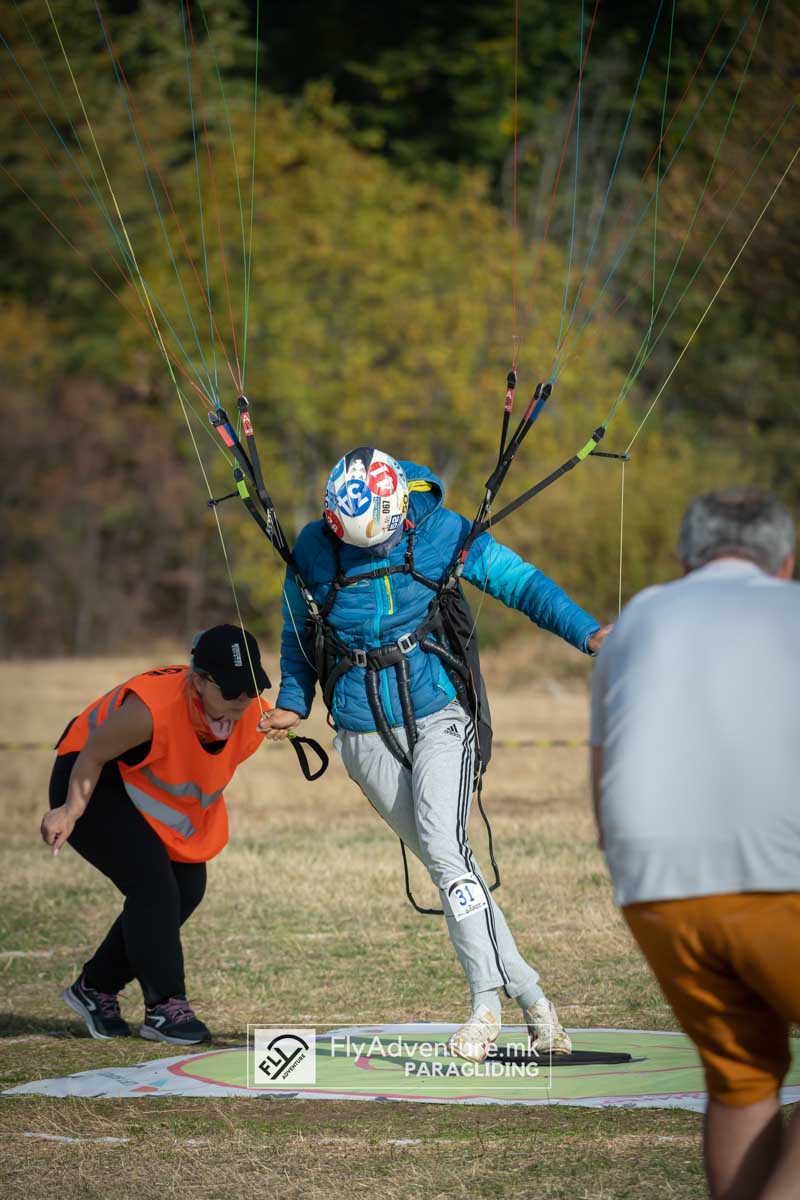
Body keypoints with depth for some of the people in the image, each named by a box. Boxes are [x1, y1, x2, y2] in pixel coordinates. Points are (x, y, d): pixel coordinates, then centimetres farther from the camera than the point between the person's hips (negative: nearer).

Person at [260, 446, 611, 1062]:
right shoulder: (313, 549, -1)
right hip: (365, 735, 2)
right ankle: (528, 993, 3)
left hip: (438, 716, -2)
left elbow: (519, 581, -1)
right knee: (446, 863, -1)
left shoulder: (440, 531, -6)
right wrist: (293, 704, 5)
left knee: (443, 848, -20)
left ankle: (487, 1002, -17)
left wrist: (587, 631, -12)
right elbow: (298, 632, 15)